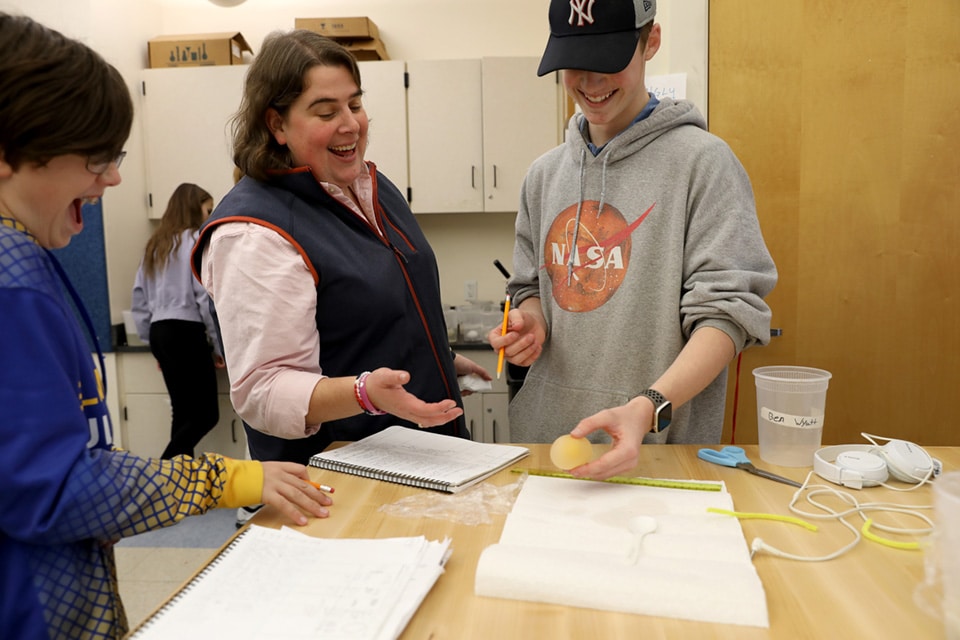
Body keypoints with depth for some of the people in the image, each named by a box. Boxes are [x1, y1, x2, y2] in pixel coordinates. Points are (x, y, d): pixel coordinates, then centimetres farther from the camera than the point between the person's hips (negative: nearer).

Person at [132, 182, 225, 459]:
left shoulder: (155, 244, 17)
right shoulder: (196, 240, -4)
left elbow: (140, 299, 16)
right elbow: (206, 296, -12)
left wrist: (152, 341, 21)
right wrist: (219, 343, -6)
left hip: (159, 332, 8)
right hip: (186, 331, -8)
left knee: (184, 413, 11)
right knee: (205, 414, -3)